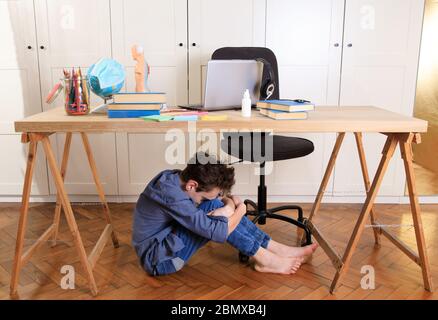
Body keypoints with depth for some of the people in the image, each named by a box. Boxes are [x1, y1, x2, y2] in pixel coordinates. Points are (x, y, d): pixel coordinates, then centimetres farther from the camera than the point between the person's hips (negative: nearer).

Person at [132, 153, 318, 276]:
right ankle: (265, 260, -11)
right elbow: (219, 233, -29)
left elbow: (224, 195, 6)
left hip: (166, 241, 9)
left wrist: (230, 205, -16)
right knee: (214, 206, -22)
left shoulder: (176, 178, -4)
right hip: (157, 259, -9)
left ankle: (277, 249, -3)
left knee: (217, 204, -4)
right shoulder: (172, 196, -31)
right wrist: (240, 210, -11)